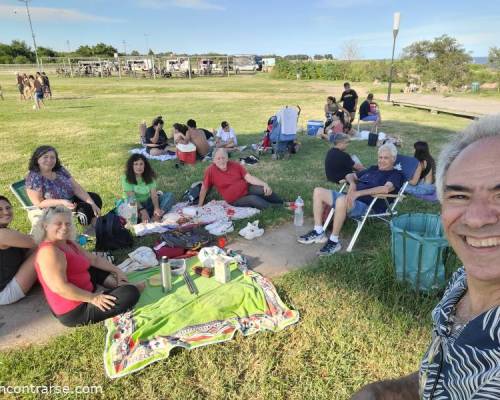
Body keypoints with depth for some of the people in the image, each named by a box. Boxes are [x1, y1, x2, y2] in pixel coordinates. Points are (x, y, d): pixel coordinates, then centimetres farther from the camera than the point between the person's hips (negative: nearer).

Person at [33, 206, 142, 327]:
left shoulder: (68, 244, 8)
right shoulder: (49, 252, -22)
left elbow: (94, 259, 16)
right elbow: (60, 287, -30)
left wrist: (117, 271, 12)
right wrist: (93, 298, -26)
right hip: (74, 312, -11)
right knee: (131, 293, -17)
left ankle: (121, 284, 6)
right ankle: (137, 288, 15)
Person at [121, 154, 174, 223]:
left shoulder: (150, 176, -4)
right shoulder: (126, 178, -14)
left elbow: (154, 195, -15)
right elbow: (132, 198, -23)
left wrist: (156, 208, -33)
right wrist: (142, 210, -39)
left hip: (148, 203, 4)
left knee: (169, 195, -17)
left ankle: (157, 216, -37)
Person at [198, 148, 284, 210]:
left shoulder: (235, 165, -5)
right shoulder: (210, 171, -13)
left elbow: (249, 177, -8)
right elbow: (204, 188, -4)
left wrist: (264, 184, -22)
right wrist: (200, 205, 0)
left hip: (247, 189, 3)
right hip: (236, 200, -3)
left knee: (264, 190, -22)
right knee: (254, 199, -29)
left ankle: (282, 204, 0)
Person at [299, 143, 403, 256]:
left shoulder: (395, 175, 5)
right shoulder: (373, 169, 27)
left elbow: (386, 189, -18)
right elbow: (350, 175, 29)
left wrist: (358, 193, -25)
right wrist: (352, 183, 3)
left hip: (367, 206, -8)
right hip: (351, 199, 8)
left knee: (342, 200, -39)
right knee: (318, 191, -3)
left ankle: (334, 241, -26)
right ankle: (318, 233, -4)